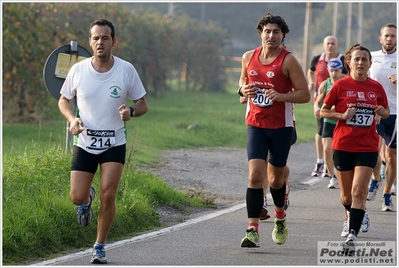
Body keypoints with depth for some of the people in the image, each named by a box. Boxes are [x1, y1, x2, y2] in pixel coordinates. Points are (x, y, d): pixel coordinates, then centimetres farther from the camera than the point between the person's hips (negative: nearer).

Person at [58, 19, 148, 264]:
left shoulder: (126, 70, -6)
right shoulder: (78, 70, -5)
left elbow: (143, 105, 1)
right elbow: (64, 100, 11)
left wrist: (131, 111, -23)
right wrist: (72, 119, -10)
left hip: (115, 144, -1)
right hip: (85, 143, 1)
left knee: (108, 196, -12)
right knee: (77, 197, -6)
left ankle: (100, 247, 7)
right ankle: (88, 198, 34)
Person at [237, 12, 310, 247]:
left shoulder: (288, 61, -9)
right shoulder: (249, 58, 4)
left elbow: (305, 94, -10)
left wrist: (281, 96, -26)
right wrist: (243, 90, -1)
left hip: (281, 126, -2)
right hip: (255, 124, 2)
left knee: (276, 178, 11)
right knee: (255, 174, -13)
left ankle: (280, 216, 41)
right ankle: (253, 230, -15)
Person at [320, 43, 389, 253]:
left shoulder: (376, 87, 2)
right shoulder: (340, 85, -4)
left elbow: (386, 112, 16)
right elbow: (323, 111, 2)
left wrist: (382, 112, -7)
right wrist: (343, 115, -14)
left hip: (367, 147, 0)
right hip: (343, 146, 0)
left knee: (359, 191, -14)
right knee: (347, 195, 11)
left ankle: (352, 235, -15)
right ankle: (352, 216, 43)